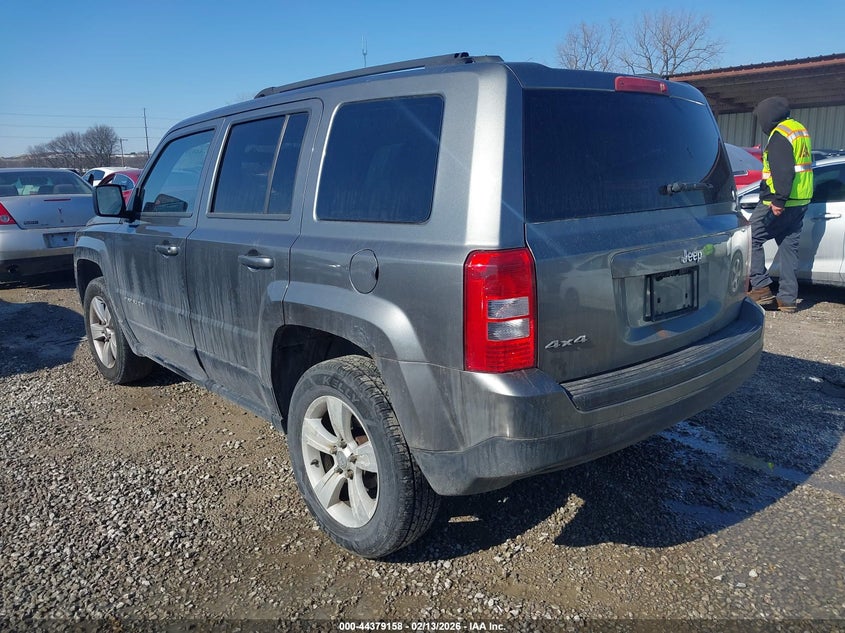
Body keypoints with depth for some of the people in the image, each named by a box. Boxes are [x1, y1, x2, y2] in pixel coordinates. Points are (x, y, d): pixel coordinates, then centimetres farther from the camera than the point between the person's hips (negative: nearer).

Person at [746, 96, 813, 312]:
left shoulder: (779, 135, -13)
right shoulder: (801, 130, 18)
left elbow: (782, 171, -23)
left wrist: (778, 200, -25)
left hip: (779, 204, -9)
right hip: (801, 200, 9)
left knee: (752, 238, -2)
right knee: (789, 246, 10)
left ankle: (761, 288, -6)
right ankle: (788, 298, 10)